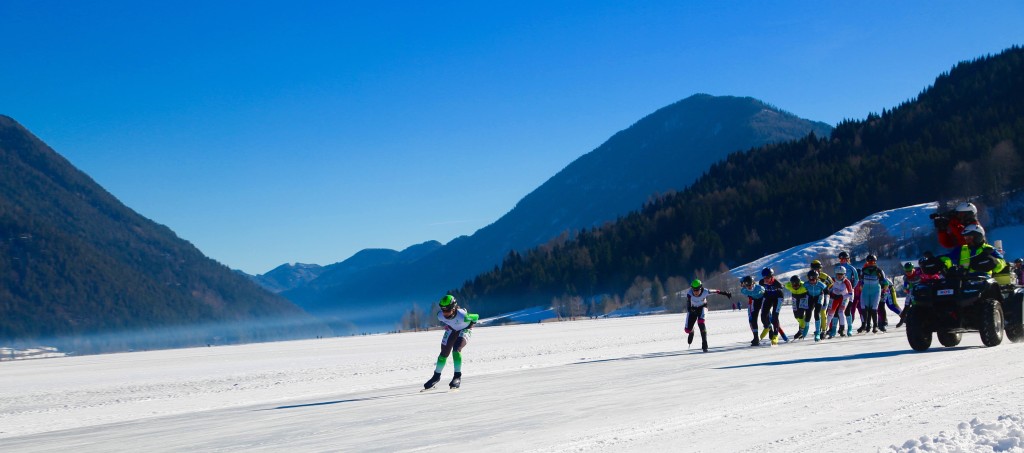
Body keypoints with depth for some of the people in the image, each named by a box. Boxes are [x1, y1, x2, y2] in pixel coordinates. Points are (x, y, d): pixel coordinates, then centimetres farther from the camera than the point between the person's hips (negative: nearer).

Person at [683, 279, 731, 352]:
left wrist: (726, 293, -3)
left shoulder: (705, 291, -30)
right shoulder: (689, 293, -33)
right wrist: (689, 309, -68)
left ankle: (704, 345, -22)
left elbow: (716, 291, -15)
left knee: (701, 323, -30)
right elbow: (688, 303, -47)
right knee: (687, 329, -1)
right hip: (692, 309, 1)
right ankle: (691, 332, 41)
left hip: (702, 308, -1)